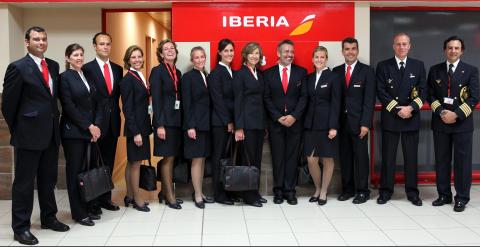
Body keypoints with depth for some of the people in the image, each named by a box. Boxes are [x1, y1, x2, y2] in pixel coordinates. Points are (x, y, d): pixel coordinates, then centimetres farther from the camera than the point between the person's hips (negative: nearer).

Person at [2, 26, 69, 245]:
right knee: (24, 182, 4)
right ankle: (20, 227, 14)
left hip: (51, 133, 6)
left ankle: (48, 218, 31)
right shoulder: (18, 67, -9)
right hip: (29, 134, -6)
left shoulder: (54, 66, 9)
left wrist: (53, 123, 12)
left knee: (48, 179, 17)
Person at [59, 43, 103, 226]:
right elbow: (69, 107, -12)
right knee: (75, 171, 2)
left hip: (90, 130, 5)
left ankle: (85, 208, 17)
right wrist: (88, 126, -12)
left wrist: (96, 125, -4)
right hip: (73, 131, -5)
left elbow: (96, 103, 10)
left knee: (85, 169, 8)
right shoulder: (65, 77, -5)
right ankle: (78, 213, 10)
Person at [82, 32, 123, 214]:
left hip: (113, 122, 5)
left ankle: (106, 198, 23)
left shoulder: (118, 69, 11)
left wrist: (116, 112, 3)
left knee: (109, 163, 12)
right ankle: (93, 202, 12)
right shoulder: (88, 68, -5)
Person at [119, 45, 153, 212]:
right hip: (135, 127, -9)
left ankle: (129, 196, 25)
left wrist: (145, 128, 10)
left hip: (142, 126, 9)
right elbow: (127, 108, -16)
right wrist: (135, 132, -19)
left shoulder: (140, 77, 12)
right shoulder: (128, 79, -13)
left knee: (132, 162, 15)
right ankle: (137, 200, 11)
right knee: (136, 162, 0)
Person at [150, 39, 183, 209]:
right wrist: (160, 125, -17)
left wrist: (181, 121, 8)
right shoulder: (157, 71, -7)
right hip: (165, 120, -7)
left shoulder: (177, 72, 14)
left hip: (177, 120, 7)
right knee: (167, 158, -1)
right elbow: (156, 99, -12)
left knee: (171, 158, 11)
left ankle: (164, 192, 22)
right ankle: (169, 196, 7)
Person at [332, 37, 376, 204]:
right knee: (344, 156, 7)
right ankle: (347, 189, 18)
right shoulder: (336, 71, 10)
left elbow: (369, 99, -5)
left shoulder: (367, 71, 0)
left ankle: (362, 191, 12)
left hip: (358, 121, -3)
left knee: (361, 156, 1)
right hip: (341, 121, 3)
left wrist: (366, 123, -12)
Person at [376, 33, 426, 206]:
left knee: (411, 157, 6)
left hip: (411, 118, 1)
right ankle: (386, 191, 13)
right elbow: (381, 92, -3)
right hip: (390, 118, -1)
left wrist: (410, 108, -13)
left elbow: (423, 91, 2)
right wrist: (397, 110, -11)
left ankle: (412, 192, 17)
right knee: (388, 157, 4)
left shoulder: (418, 66, 8)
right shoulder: (383, 66, 3)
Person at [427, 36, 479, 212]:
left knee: (462, 161, 2)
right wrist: (441, 112, -10)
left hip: (462, 122, -2)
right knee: (441, 160, 8)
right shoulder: (435, 70, 8)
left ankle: (462, 198, 12)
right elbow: (430, 95, 6)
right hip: (440, 122, 2)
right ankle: (444, 195, 19)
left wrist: (456, 114, -16)